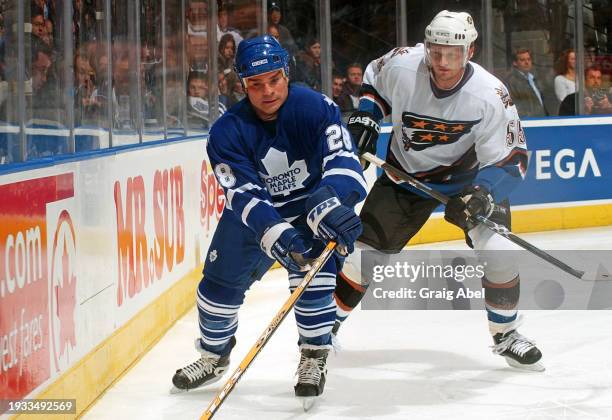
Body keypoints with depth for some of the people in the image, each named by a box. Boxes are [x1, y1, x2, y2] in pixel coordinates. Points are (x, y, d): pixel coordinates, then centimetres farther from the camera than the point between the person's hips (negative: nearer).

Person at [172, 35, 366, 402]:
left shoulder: (315, 108, -27)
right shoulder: (227, 132, -23)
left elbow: (343, 162, -36)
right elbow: (244, 194, -30)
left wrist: (327, 205, -57)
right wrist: (275, 233, -49)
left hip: (309, 203, -2)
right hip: (253, 213, 2)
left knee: (313, 273, -23)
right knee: (220, 282, 4)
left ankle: (314, 358, -1)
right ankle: (214, 355, 31)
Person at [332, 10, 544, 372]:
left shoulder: (490, 95, -30)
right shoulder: (402, 65, -24)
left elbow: (511, 159, -24)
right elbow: (374, 81, 2)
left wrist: (483, 193, -39)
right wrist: (365, 118, -11)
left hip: (470, 171, -2)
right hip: (407, 174, 2)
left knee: (497, 247, -20)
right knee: (366, 248, -3)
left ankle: (506, 334, 2)